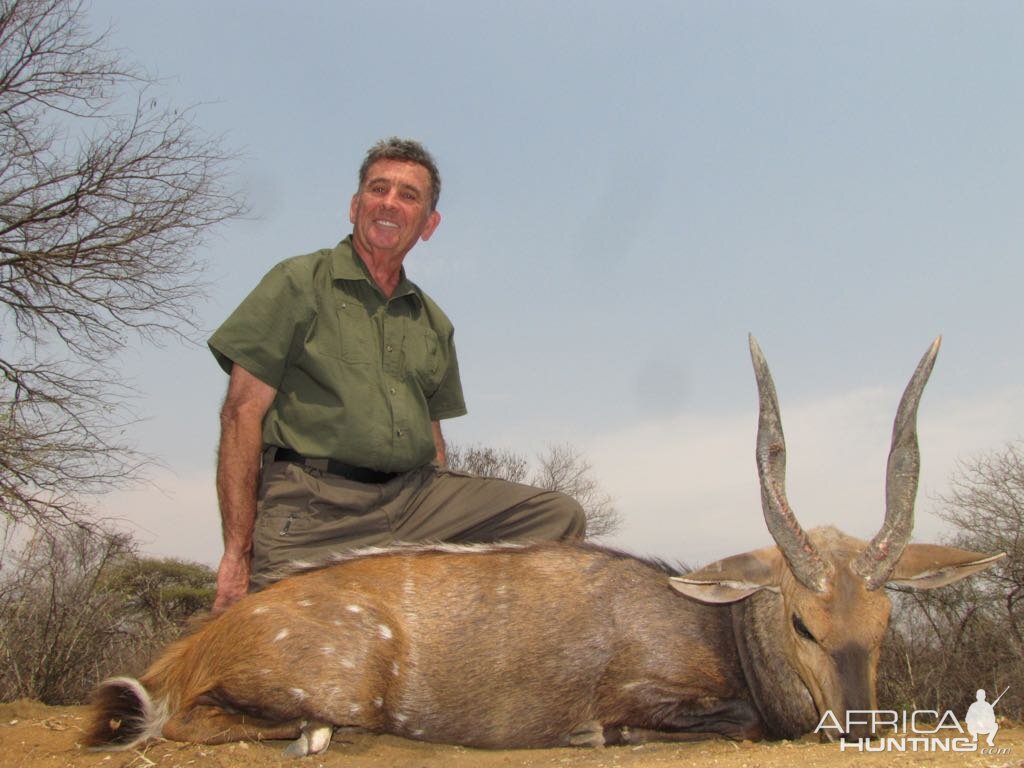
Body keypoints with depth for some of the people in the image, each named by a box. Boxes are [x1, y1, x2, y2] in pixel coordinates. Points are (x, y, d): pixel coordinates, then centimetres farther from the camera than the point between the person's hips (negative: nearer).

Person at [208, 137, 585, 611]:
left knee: (559, 518, -10)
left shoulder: (434, 323, 20)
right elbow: (243, 413, -2)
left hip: (415, 498, 5)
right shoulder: (299, 283, 5)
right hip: (315, 506, -5)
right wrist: (239, 552, -10)